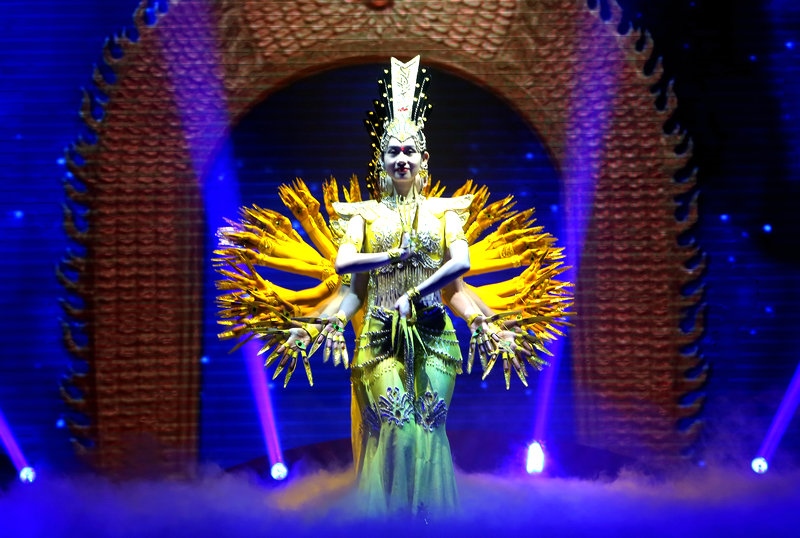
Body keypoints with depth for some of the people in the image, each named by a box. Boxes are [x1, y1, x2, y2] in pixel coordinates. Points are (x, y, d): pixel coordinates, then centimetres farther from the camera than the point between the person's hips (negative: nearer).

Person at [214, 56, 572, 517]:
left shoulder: (443, 210, 11)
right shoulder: (365, 213, 11)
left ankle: (431, 511, 4)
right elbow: (342, 263, -5)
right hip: (379, 337, -1)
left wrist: (412, 296, -12)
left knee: (428, 429, -3)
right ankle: (390, 510, -1)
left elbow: (462, 262, -5)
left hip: (433, 335, 1)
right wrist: (397, 256, -15)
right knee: (395, 430, -10)